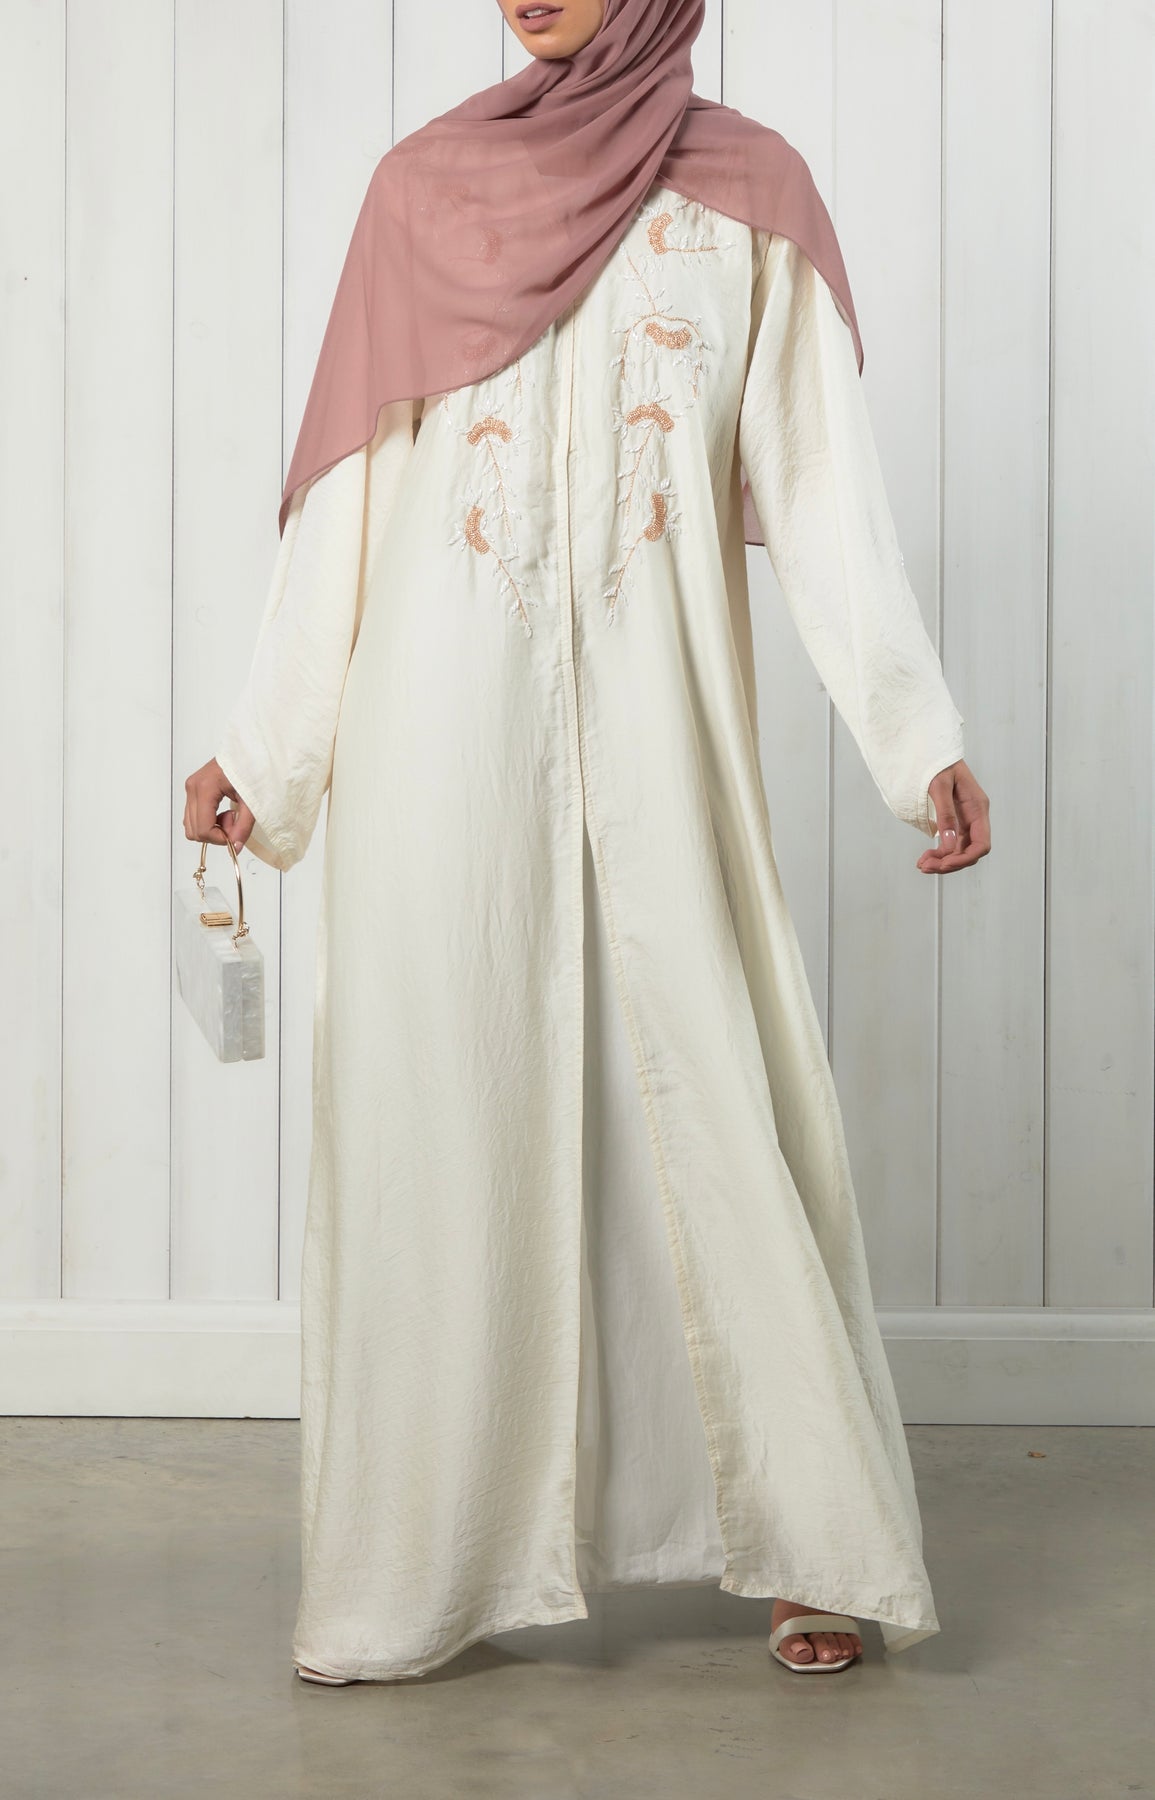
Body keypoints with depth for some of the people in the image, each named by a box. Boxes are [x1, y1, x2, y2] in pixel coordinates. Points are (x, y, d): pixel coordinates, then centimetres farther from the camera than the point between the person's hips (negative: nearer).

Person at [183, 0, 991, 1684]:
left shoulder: (748, 189, 6)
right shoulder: (425, 180, 9)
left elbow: (820, 482, 1)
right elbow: (345, 493, 10)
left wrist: (925, 738, -8)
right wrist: (259, 749, 7)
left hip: (649, 718, -1)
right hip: (440, 714, 1)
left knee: (715, 1092, -1)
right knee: (436, 1107, 2)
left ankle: (817, 1546, 13)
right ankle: (412, 1569, 14)